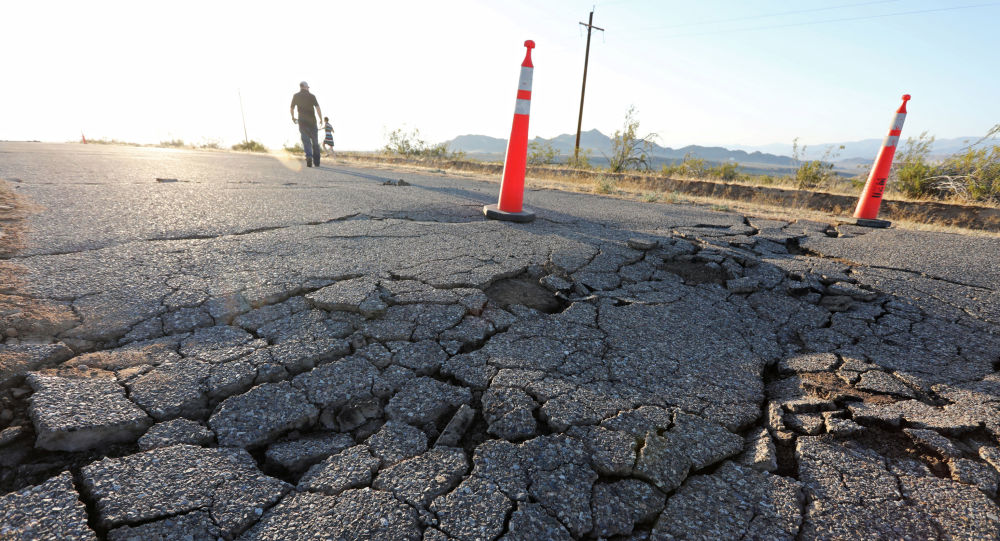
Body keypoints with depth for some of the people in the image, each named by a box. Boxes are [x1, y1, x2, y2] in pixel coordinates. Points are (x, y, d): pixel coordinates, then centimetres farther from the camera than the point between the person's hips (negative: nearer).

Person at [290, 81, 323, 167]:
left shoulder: (296, 96, 6)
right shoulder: (311, 96, 1)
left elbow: (291, 109, 12)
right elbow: (318, 108, -11)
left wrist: (293, 117, 29)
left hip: (302, 122, 1)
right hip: (312, 121, 0)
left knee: (306, 141, -4)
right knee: (315, 142, 10)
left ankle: (309, 157, -31)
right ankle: (316, 162, 12)